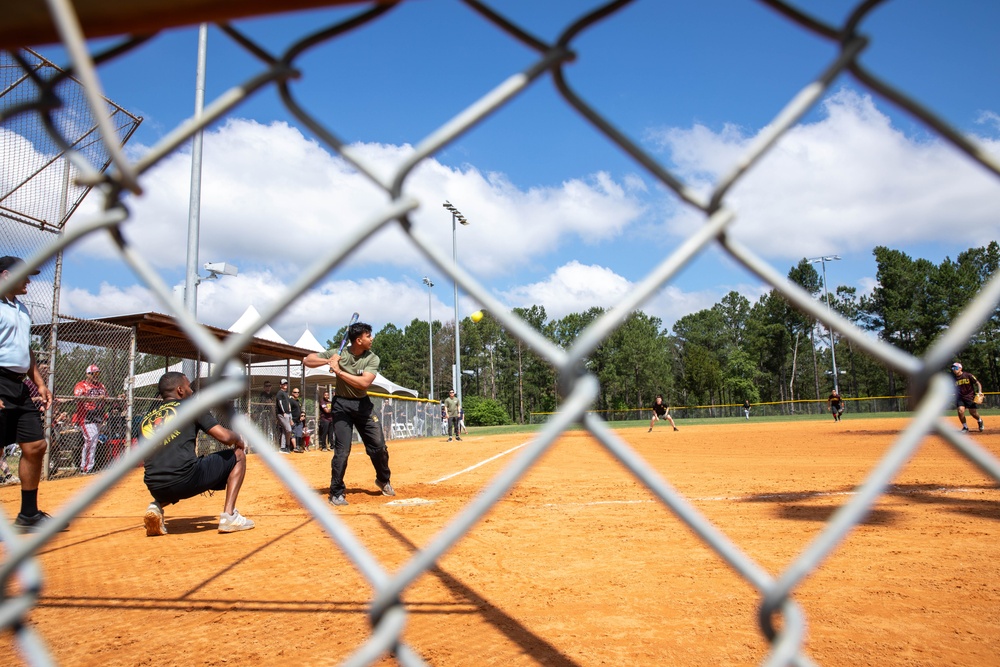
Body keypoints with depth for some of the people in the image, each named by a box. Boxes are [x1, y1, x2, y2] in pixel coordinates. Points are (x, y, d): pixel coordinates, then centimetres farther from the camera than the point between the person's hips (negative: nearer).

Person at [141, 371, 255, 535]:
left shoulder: (146, 418, 21)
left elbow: (144, 461, 22)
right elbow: (224, 437, -4)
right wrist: (240, 439, 19)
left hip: (156, 490, 6)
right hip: (186, 481, -6)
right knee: (238, 455, 14)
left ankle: (157, 506, 10)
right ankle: (229, 515, 1)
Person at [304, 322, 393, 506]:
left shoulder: (372, 358, -8)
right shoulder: (338, 354, -9)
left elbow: (364, 382, -24)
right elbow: (308, 360, -6)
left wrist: (339, 371, -27)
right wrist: (327, 361, -24)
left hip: (363, 404, 2)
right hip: (342, 404, -2)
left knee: (378, 446, 4)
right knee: (342, 450, -7)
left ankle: (383, 480, 29)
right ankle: (336, 493, 7)